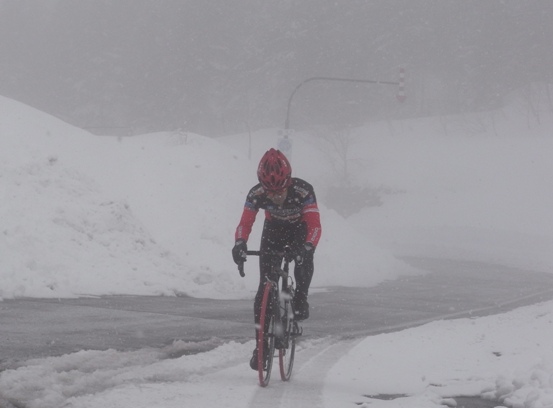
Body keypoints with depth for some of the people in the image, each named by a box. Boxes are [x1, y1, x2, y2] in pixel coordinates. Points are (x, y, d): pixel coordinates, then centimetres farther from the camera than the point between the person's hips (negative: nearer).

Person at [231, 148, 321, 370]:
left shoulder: (303, 191, -36)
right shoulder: (256, 194, -29)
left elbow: (314, 226, -38)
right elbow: (245, 223, -28)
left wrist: (307, 247, -57)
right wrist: (240, 244, -50)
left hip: (300, 230, -2)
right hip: (274, 230, 2)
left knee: (303, 258, -37)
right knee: (265, 285, -7)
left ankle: (300, 298, -10)